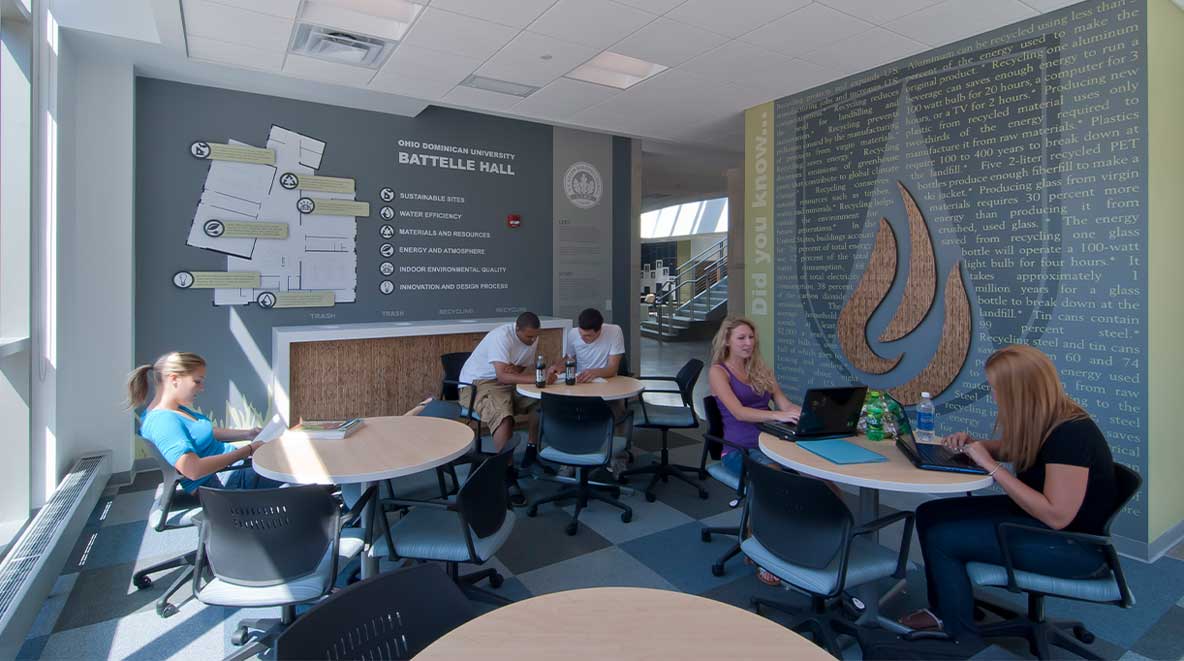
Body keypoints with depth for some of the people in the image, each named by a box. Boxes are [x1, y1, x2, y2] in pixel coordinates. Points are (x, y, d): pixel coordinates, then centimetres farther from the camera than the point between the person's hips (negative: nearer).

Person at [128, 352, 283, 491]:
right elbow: (193, 470, -34)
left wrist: (246, 434, 7)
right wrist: (247, 450, -26)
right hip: (223, 482, -10)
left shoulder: (177, 409, 6)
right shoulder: (164, 422, -25)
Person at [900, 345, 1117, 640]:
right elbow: (1009, 449, 20)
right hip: (1033, 516, 9)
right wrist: (972, 444, -1)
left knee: (942, 538, -17)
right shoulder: (1043, 420, -1)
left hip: (1073, 544, -9)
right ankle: (944, 610, 19)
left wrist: (991, 466, -27)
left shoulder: (1071, 433, -27)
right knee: (930, 514, 0)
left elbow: (1056, 516, -30)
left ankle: (962, 637, 6)